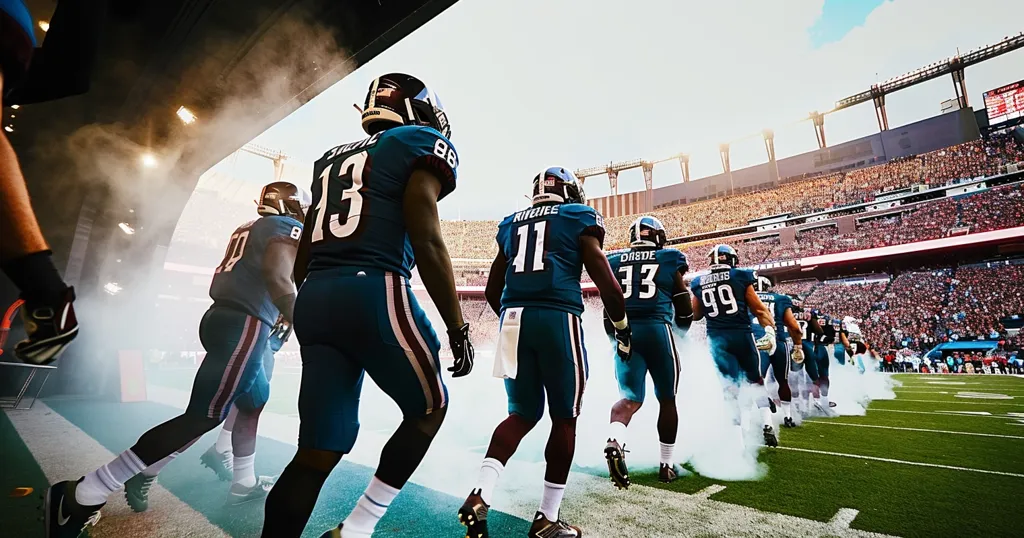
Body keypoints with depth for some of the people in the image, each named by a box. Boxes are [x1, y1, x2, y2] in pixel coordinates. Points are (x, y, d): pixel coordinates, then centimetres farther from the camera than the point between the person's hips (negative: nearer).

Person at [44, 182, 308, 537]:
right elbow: (278, 279, -21)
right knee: (203, 417, -9)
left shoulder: (249, 228, 23)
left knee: (255, 401, 21)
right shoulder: (289, 227, -4)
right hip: (245, 326, -10)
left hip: (221, 317, 11)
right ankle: (83, 495, -6)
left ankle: (245, 483, 30)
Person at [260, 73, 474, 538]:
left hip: (314, 299, 7)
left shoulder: (332, 158, 25)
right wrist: (458, 328, -6)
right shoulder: (423, 145, 5)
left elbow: (304, 254, 23)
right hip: (374, 293, -7)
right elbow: (426, 239, -10)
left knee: (318, 451, 12)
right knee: (429, 408, 16)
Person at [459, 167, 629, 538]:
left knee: (523, 414, 15)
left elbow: (492, 291, 20)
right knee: (564, 418, 9)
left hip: (514, 319, 5)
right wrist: (622, 329, 14)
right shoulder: (579, 219, 8)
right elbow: (605, 281, 2)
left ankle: (480, 494, -2)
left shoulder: (511, 223, 20)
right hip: (558, 318, -4)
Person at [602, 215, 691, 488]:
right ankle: (666, 464, 23)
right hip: (657, 329, -2)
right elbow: (684, 311, 10)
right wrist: (683, 328, 31)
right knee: (667, 399, 15)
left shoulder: (615, 262, 13)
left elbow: (608, 310, 12)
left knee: (631, 398, 8)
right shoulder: (669, 260, 7)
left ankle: (614, 440, -21)